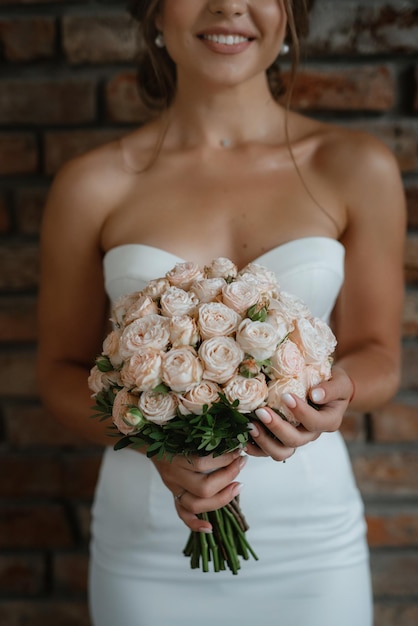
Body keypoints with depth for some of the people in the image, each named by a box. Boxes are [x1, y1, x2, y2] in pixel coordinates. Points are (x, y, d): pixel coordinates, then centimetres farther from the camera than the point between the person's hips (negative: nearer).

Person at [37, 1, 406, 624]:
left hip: (309, 534, 1)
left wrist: (336, 390, -20)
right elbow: (62, 371, 1)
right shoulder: (93, 185, -5)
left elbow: (378, 355, 2)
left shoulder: (357, 168, -4)